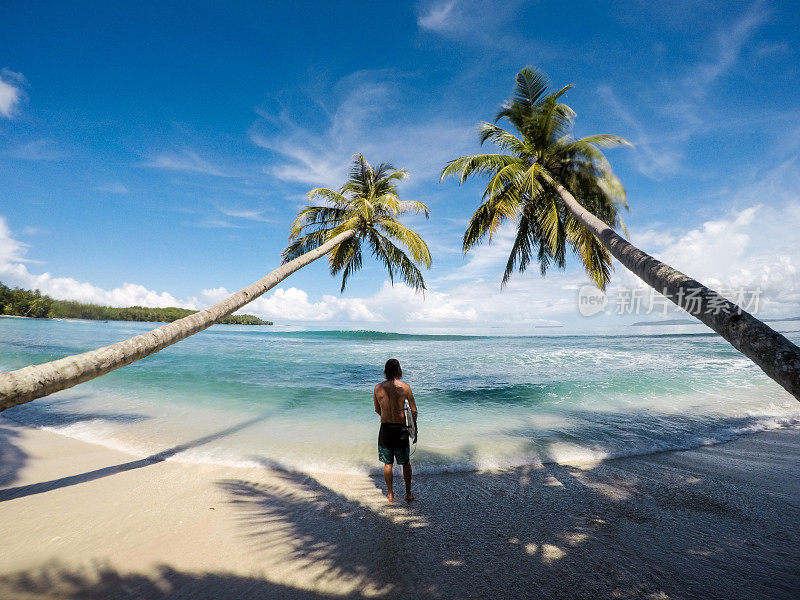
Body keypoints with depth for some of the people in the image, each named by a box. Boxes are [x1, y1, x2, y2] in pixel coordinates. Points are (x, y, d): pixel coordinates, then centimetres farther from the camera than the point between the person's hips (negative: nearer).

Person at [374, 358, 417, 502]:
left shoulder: (378, 388, -5)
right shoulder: (405, 387, -11)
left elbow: (377, 410, 8)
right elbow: (414, 410, -6)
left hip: (385, 428, 1)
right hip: (401, 428, -1)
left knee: (388, 463, 16)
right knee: (406, 462, 18)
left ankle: (390, 494, 27)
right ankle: (408, 493, 27)